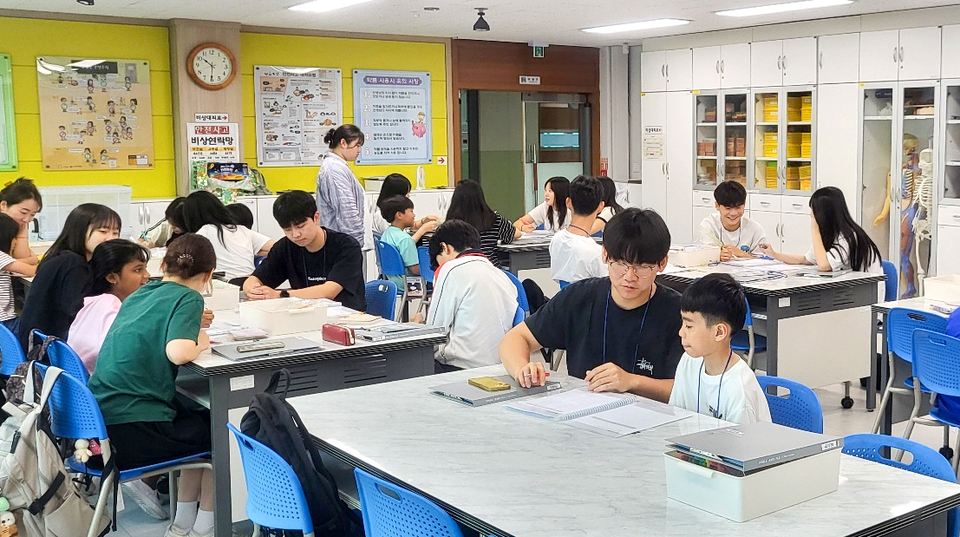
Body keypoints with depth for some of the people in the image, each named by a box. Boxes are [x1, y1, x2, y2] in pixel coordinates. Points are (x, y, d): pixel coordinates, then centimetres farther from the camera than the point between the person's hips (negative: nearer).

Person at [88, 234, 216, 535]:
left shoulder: (139, 294, 14)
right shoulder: (188, 298, -8)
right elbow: (178, 352, -23)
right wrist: (200, 342, -3)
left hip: (100, 423, 8)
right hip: (130, 434, -8)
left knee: (201, 419, 28)